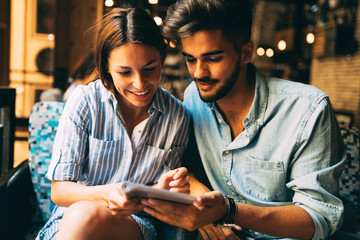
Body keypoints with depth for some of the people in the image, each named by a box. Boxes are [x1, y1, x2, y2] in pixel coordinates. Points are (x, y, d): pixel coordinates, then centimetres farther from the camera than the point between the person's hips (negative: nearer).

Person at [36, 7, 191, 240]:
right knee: (81, 214, -34)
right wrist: (105, 194, -30)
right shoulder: (85, 101, -10)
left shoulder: (178, 117, -5)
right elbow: (59, 189, -9)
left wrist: (161, 189, -21)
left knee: (85, 215, -34)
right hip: (72, 217, 2)